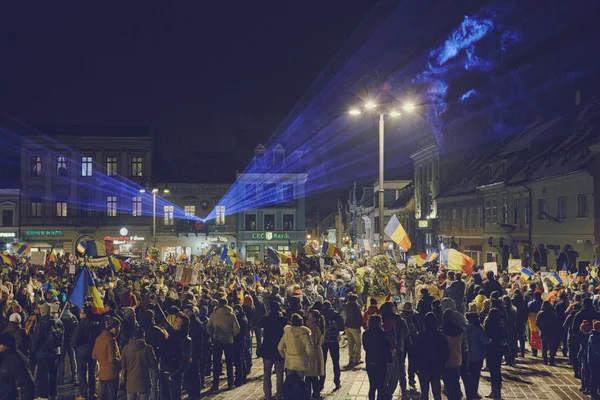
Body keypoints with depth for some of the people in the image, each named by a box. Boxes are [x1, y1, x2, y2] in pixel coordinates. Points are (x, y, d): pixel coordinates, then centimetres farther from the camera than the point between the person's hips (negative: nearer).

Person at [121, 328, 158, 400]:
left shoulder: (126, 349, -2)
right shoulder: (147, 348, -11)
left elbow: (123, 365, 5)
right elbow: (154, 365, -5)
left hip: (130, 383, 3)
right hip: (144, 383, -3)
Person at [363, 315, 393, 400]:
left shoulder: (365, 334, -1)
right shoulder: (382, 333, -15)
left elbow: (365, 347, 8)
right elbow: (388, 348, -8)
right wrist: (390, 358, 5)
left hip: (370, 362, 4)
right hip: (381, 363, -4)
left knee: (372, 386, 15)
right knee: (381, 386, 6)